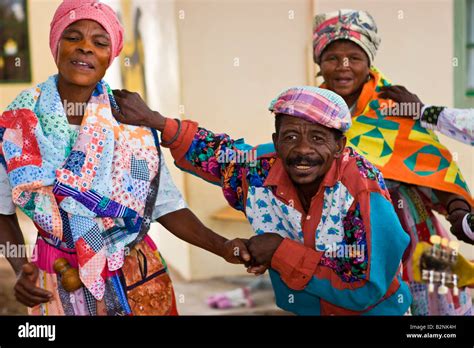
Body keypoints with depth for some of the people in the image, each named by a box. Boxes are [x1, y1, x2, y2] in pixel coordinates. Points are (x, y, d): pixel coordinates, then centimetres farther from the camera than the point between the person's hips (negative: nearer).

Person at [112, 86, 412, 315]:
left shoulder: (362, 188, -23)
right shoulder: (260, 174, -11)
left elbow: (367, 290, -24)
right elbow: (212, 151, 7)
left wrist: (281, 251, -22)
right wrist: (152, 119, -5)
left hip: (372, 310, -3)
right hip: (300, 309, 3)